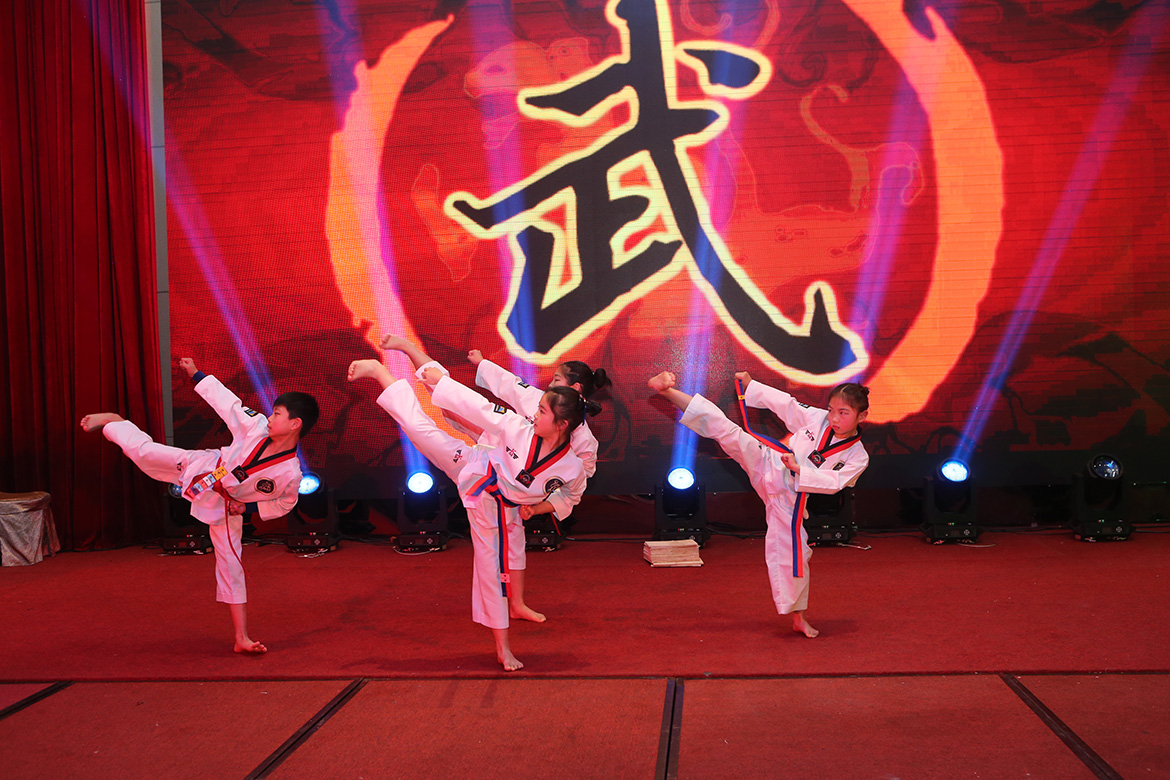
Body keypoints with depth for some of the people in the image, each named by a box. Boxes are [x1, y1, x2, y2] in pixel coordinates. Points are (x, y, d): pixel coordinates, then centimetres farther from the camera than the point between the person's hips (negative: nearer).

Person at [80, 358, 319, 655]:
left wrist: (249, 507, -15)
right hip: (201, 470, 2)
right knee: (143, 451, 2)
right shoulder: (257, 426, -22)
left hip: (225, 507, -2)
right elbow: (227, 401, -8)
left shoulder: (290, 474, -26)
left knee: (231, 564, -2)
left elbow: (285, 503, -5)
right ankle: (112, 421, 36)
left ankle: (242, 638, 7)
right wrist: (196, 374, -3)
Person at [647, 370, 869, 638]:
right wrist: (749, 385, 8)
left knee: (793, 555, -1)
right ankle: (667, 391, -27)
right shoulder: (817, 418, 0)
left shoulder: (857, 457, -5)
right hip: (768, 464, 1)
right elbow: (784, 404, 7)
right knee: (728, 432, -19)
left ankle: (798, 617, 19)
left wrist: (798, 469, -22)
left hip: (789, 500, 0)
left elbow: (832, 483, -14)